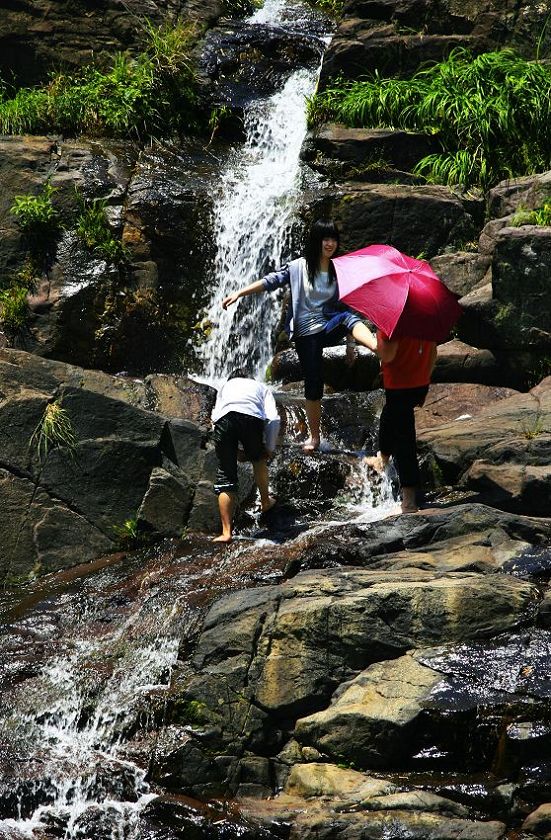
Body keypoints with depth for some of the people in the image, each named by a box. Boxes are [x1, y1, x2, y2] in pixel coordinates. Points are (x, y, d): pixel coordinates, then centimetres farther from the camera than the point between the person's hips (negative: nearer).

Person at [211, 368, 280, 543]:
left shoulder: (225, 386, 39)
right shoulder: (261, 387, 35)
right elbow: (273, 419, 16)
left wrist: (236, 449, 31)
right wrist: (270, 449, 25)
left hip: (224, 417, 0)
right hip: (252, 417, 0)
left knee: (225, 476, 6)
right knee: (259, 460, 32)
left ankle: (226, 532, 3)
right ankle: (265, 501, 48)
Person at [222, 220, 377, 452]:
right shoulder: (299, 267, 2)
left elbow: (346, 307, 10)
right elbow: (271, 281, -2)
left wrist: (350, 342, 9)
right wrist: (239, 293, -13)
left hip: (329, 329, 0)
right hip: (306, 333, 0)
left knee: (348, 317, -35)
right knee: (313, 383, -2)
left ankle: (376, 345, -67)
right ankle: (314, 436, 13)